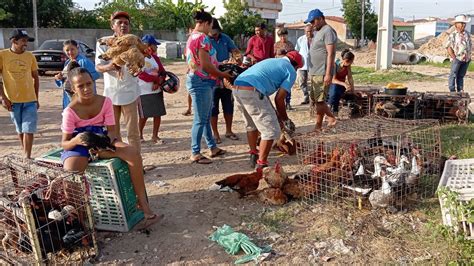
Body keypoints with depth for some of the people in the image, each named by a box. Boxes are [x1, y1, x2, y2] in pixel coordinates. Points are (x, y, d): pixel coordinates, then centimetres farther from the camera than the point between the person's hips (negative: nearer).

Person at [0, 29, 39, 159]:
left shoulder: (30, 56, 3)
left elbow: (36, 78, 11)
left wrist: (36, 98, 9)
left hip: (30, 100, 1)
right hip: (13, 100, -1)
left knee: (29, 130, -3)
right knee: (20, 130, 13)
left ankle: (27, 158, 2)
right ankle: (25, 154, 26)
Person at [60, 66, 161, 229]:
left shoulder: (105, 102, -7)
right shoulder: (70, 111, -13)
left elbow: (111, 130, -6)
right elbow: (64, 142, -12)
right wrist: (75, 140, -35)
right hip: (78, 146, -2)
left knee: (133, 154, -23)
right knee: (71, 171, -36)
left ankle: (143, 205, -16)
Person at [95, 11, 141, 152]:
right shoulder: (104, 42, -2)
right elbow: (98, 66, -7)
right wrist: (109, 67, -29)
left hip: (129, 92, -1)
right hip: (111, 92, 1)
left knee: (133, 131, 1)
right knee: (112, 131, 10)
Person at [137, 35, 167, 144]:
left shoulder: (155, 57, 11)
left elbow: (163, 72, 8)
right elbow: (142, 75, -17)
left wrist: (159, 82, -11)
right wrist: (157, 78, -11)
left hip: (157, 91, 6)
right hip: (144, 92, -6)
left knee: (158, 114, 4)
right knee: (144, 116, 0)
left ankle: (155, 136, 17)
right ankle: (139, 135, 20)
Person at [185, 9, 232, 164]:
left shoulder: (192, 37, 17)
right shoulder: (202, 37, -14)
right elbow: (205, 65, -19)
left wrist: (218, 73, 20)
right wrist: (223, 75, -7)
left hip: (197, 80, 11)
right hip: (201, 81, -11)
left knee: (205, 118, 15)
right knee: (200, 120, -5)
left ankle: (213, 148, 25)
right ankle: (195, 154, 2)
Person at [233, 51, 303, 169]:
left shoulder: (272, 61, 32)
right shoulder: (291, 71, 9)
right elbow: (279, 98, 0)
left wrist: (276, 114, 35)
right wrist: (285, 119, 16)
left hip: (237, 88, 9)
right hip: (251, 91, -9)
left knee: (252, 125, 30)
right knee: (271, 131, 1)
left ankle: (253, 155, 40)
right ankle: (261, 164, 3)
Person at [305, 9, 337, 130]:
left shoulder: (328, 31, -12)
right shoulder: (318, 32, 17)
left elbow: (331, 53, -19)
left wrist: (328, 74, -24)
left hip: (322, 73, -10)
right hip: (315, 72, 10)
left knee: (319, 100, -5)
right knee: (314, 99, 13)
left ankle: (318, 127, 4)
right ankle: (331, 118, 22)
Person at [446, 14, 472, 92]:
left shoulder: (467, 34, 10)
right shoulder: (453, 35, -7)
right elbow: (449, 47, -10)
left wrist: (469, 55, 5)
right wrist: (454, 58, -13)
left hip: (466, 59, 5)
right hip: (457, 58, -5)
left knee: (461, 75, 11)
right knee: (453, 75, -2)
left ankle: (460, 91, 16)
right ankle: (452, 91, 2)